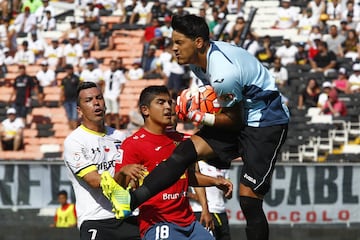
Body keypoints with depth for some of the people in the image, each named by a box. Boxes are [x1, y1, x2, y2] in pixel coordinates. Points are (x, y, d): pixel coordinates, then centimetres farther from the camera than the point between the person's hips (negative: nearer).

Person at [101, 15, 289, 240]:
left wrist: (197, 117, -12)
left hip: (267, 122, -9)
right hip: (242, 114, 9)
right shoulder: (199, 58, -1)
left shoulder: (224, 73, -29)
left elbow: (235, 120, -16)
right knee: (185, 151, -8)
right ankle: (131, 200, -15)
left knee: (249, 198, -12)